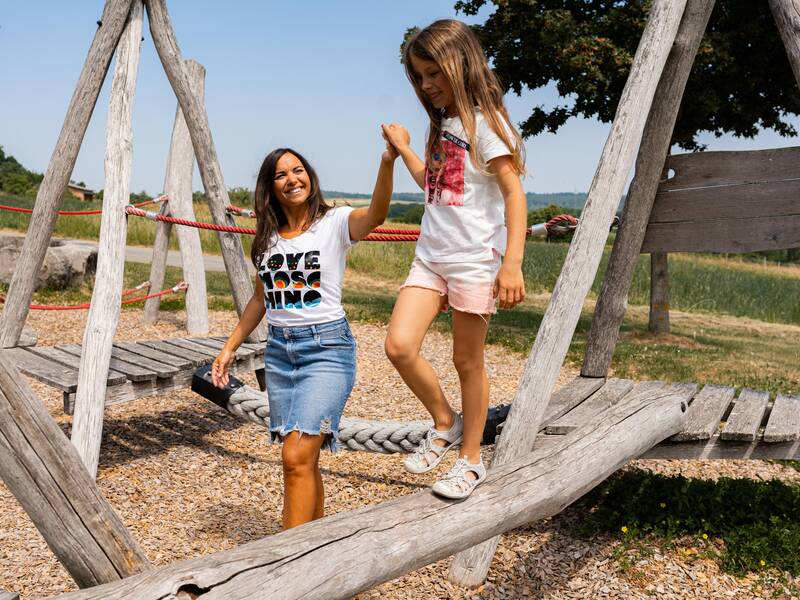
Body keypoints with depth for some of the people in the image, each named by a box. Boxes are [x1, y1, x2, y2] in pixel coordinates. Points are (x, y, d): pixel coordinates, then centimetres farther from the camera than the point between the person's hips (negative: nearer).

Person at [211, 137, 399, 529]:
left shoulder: (334, 223, -5)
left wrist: (388, 160, -42)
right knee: (302, 460, 10)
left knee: (296, 458, -15)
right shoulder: (267, 237, 12)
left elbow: (376, 214, -26)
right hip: (278, 351, 6)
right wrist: (230, 347, 17)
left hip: (326, 348, -6)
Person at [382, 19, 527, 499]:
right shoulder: (442, 124, 15)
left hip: (475, 259, -7)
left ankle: (471, 459, 19)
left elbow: (514, 193, -14)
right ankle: (445, 424, 15)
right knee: (399, 345, -8)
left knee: (468, 360, 3)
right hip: (431, 256, 7)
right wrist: (402, 148, 23)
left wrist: (512, 264, -23)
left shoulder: (484, 121, -8)